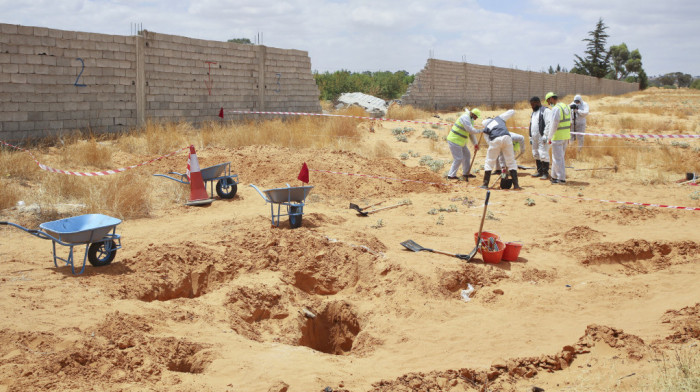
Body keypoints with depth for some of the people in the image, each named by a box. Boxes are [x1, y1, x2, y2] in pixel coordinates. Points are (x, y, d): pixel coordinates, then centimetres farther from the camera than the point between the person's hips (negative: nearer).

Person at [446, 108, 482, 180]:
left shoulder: (470, 119, 13)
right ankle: (451, 175, 3)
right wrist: (479, 131, -7)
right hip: (454, 141, -10)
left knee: (467, 155, 14)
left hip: (460, 141, 10)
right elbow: (470, 130, -23)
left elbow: (471, 133, 16)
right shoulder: (465, 118, -19)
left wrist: (475, 144, 13)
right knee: (458, 159, -7)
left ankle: (465, 173, 22)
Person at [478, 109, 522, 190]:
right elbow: (512, 111, 32)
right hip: (506, 137, 1)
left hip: (495, 141, -1)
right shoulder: (499, 118, 27)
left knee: (489, 162, 15)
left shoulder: (485, 129, 25)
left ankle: (485, 184, 16)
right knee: (511, 162, 9)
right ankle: (516, 185, 5)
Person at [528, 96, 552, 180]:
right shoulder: (533, 112, 21)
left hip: (542, 137, -9)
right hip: (535, 138, 9)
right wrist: (530, 137, 21)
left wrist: (545, 136, -22)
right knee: (536, 155, 13)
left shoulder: (545, 110, -9)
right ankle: (540, 171, 22)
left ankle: (546, 173, -6)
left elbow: (549, 124, -16)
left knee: (543, 155, -10)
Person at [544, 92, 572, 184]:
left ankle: (562, 179, 0)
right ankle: (555, 176, 24)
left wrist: (549, 137, -10)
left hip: (557, 137, -9)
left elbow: (553, 125, -19)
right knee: (559, 157, 17)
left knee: (558, 158, -2)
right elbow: (570, 123, 16)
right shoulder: (566, 107, 12)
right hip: (566, 137, 9)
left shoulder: (556, 108, -16)